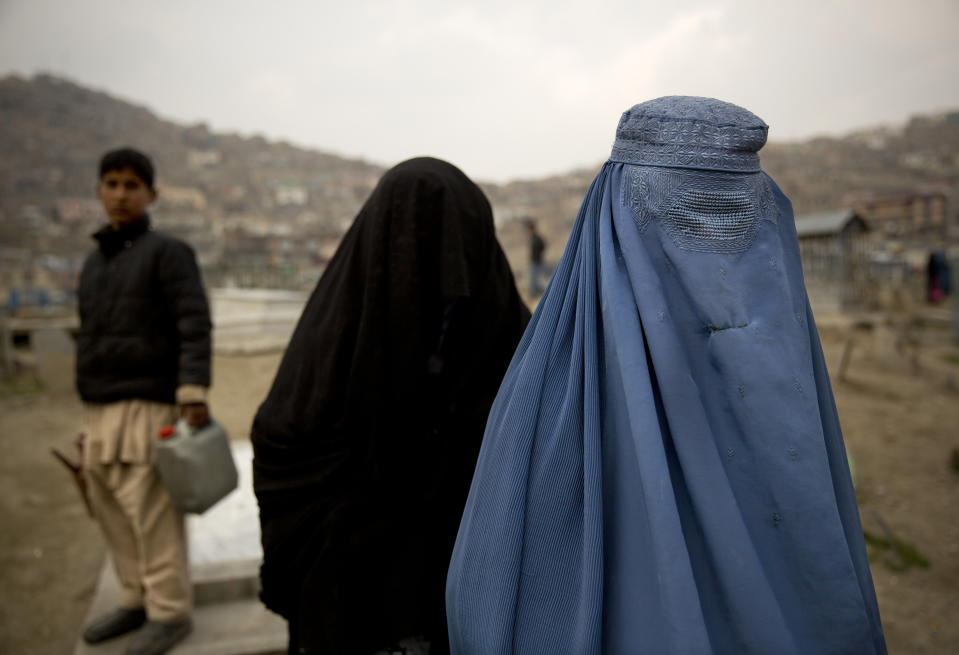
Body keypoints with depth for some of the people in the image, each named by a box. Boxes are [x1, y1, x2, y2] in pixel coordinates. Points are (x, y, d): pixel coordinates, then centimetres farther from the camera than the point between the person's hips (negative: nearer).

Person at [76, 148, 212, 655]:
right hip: (99, 409, 7)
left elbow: (195, 326, -12)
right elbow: (91, 336, 20)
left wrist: (193, 391, -21)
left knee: (151, 512, -5)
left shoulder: (168, 252, -3)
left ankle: (169, 612, 8)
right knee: (110, 506, 11)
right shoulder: (94, 262, 18)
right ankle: (137, 599, 25)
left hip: (146, 405, -7)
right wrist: (91, 408, 18)